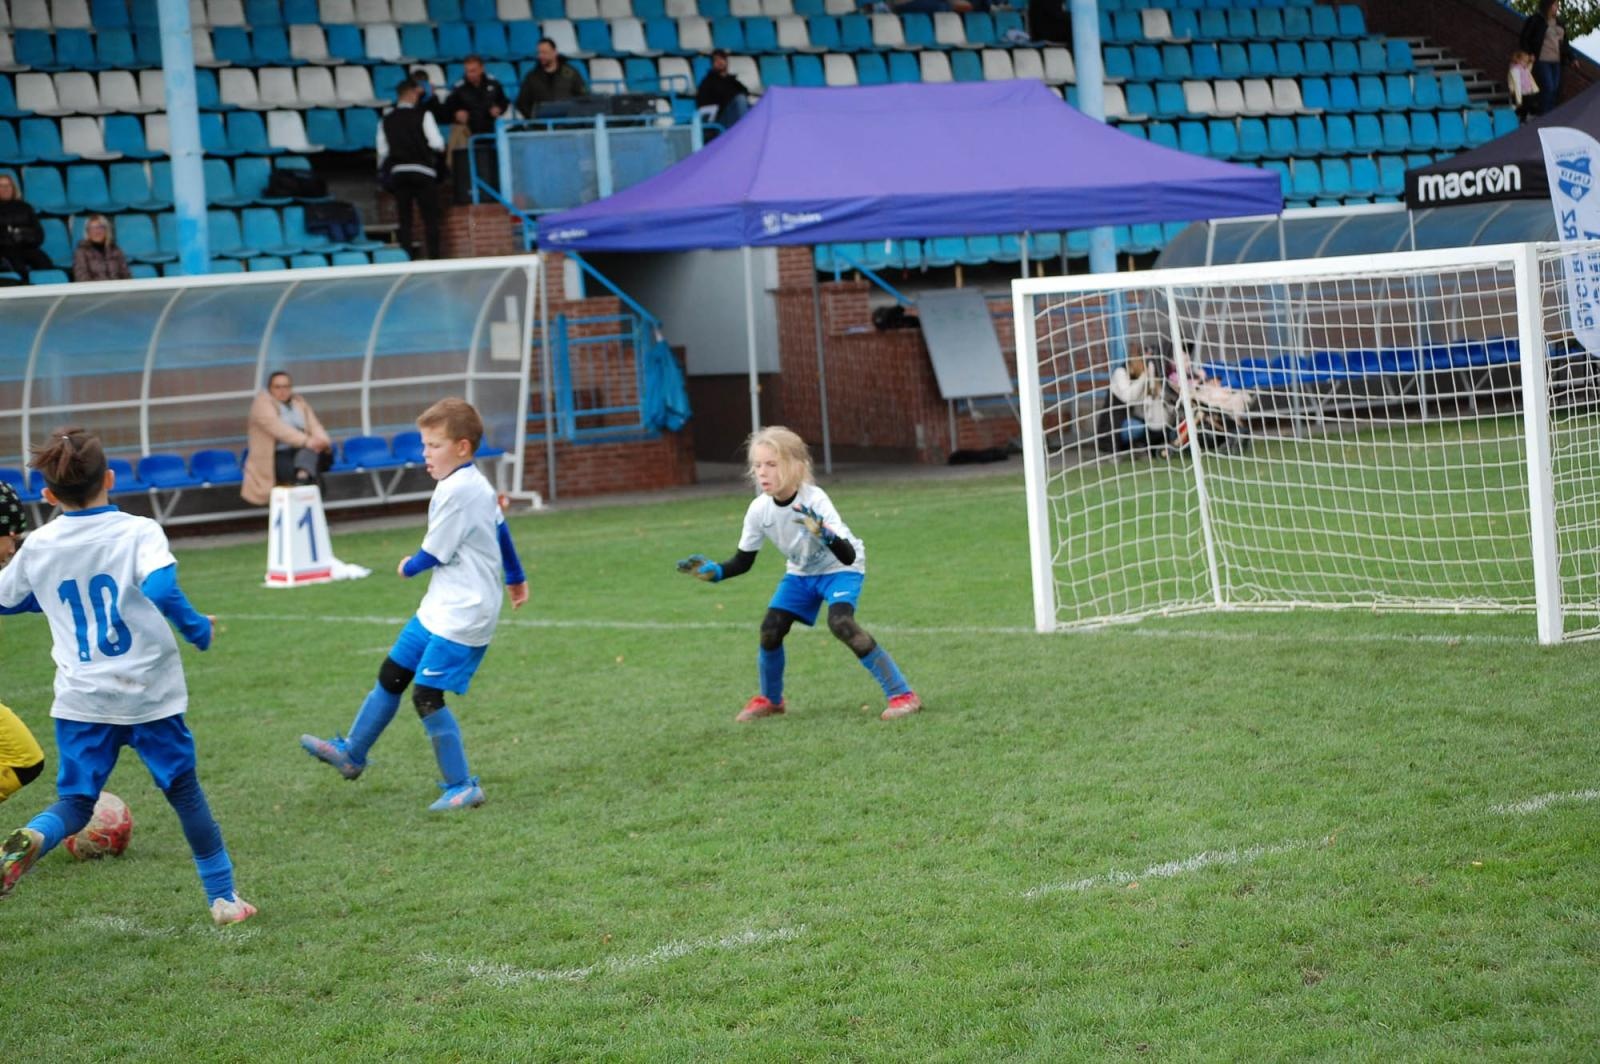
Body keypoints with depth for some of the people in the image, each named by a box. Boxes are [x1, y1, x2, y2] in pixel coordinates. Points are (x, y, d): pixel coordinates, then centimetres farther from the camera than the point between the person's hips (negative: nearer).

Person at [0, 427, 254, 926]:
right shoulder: (137, 532, -11)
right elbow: (162, 591, -28)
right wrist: (199, 629, -12)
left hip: (80, 699, 2)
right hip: (148, 695, -2)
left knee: (74, 803, 8)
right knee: (185, 791, 15)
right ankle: (223, 897, 21)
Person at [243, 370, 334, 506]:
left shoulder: (299, 403, 17)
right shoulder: (263, 403, -2)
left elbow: (314, 426, 6)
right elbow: (276, 426, -18)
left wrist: (323, 442, -19)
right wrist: (305, 440, -29)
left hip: (302, 451, 3)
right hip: (276, 458, -3)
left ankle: (302, 478, -56)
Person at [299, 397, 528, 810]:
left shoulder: (457, 490, -21)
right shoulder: (477, 483, 10)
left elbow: (434, 553, -16)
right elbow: (500, 528, 25)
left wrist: (409, 567, 7)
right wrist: (515, 577, 40)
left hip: (462, 615, -10)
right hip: (442, 606, 10)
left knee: (427, 695, -11)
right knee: (391, 674, 16)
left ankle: (462, 787, -3)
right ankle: (351, 753, 29)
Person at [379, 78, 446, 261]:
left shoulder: (386, 121, 8)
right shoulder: (423, 115, -4)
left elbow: (382, 153, 6)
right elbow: (437, 145, -10)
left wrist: (385, 173, 18)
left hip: (397, 172, 3)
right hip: (423, 171, -3)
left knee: (404, 220, 6)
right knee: (430, 218, 1)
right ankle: (434, 257, -4)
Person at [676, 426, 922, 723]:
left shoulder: (815, 501, -33)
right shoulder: (759, 509, -19)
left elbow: (848, 556, -39)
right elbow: (743, 562, -6)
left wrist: (824, 534, -58)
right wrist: (715, 571, -24)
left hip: (840, 568, -5)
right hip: (801, 572, 5)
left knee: (840, 622, -28)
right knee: (770, 629, -7)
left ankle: (902, 694, -23)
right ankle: (770, 699, 23)